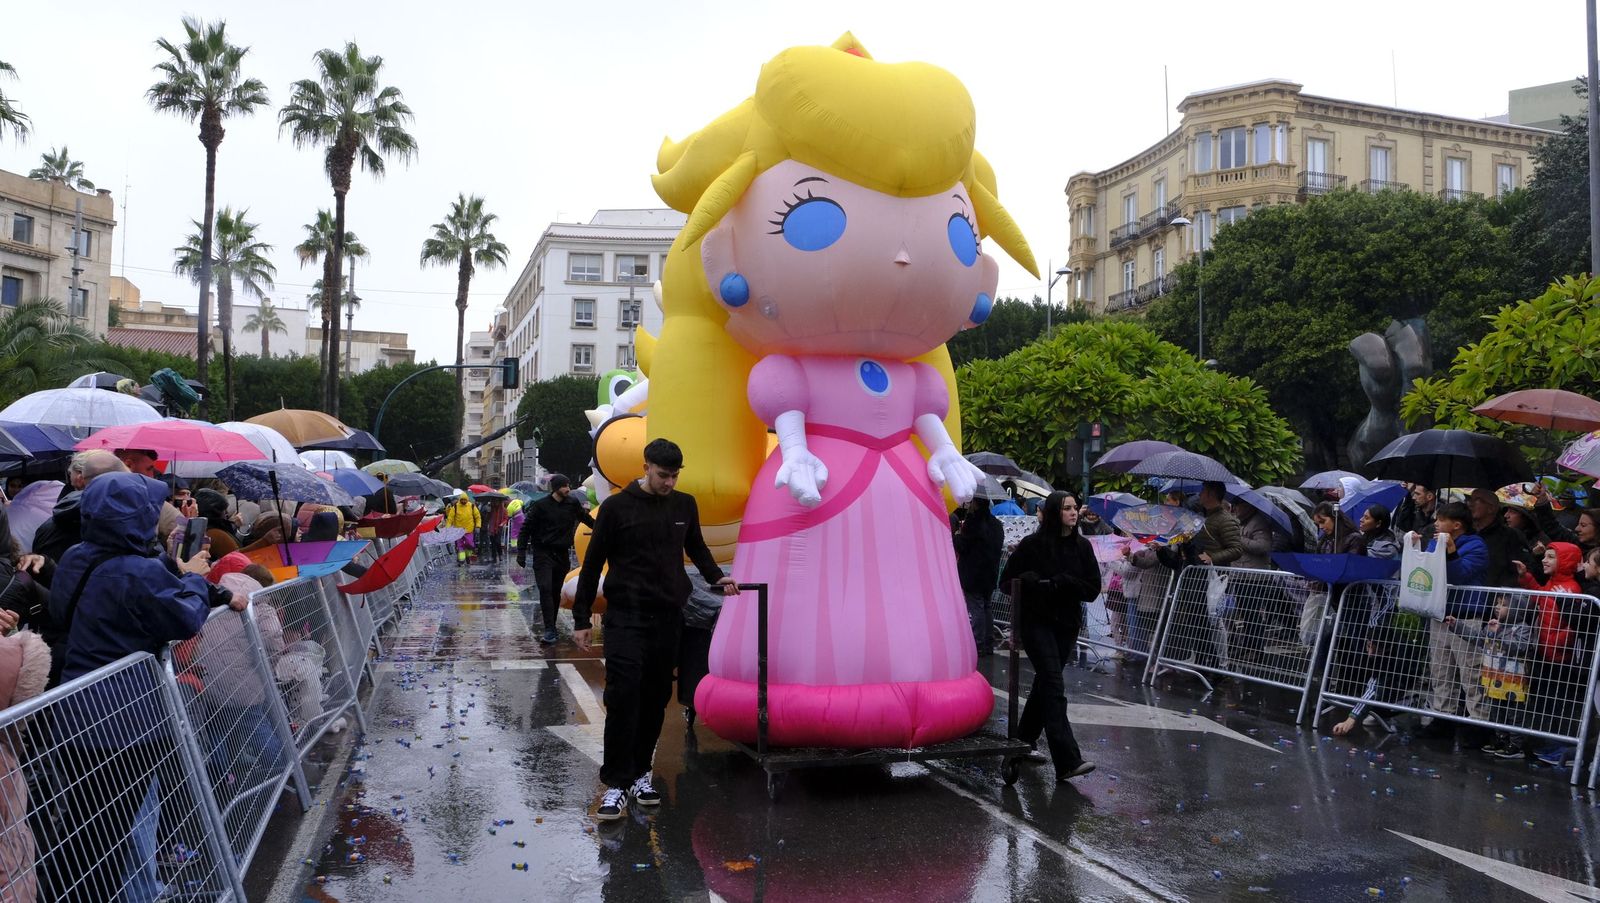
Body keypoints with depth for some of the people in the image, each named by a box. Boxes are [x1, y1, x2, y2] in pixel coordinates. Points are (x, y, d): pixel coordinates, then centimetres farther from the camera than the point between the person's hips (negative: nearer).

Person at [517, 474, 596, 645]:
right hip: (543, 554, -4)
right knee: (545, 589, -15)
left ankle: (551, 628, 17)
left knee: (556, 592, 8)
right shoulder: (541, 506, -6)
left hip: (562, 554, 4)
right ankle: (550, 630, -19)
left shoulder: (573, 504, 5)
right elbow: (526, 528, -3)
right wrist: (521, 552, -7)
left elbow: (586, 519, 23)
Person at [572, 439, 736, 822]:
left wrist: (716, 576, 8)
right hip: (626, 617, -4)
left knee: (656, 698, 6)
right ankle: (616, 783, -4)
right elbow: (593, 563, 1)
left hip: (668, 616, 4)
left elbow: (696, 547, 26)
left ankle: (640, 772, 19)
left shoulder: (684, 505, 8)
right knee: (623, 697, -10)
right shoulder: (617, 506, -3)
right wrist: (581, 619, 0)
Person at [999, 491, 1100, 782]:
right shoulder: (1032, 544, -6)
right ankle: (1067, 761, -21)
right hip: (1037, 623, -5)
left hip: (1067, 624, 5)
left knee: (1045, 683, 15)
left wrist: (1061, 582, -15)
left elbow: (1093, 588, 1)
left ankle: (1024, 740, 34)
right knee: (1054, 686, -14)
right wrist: (1037, 584, -19)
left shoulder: (1082, 547, 5)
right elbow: (1008, 580, -3)